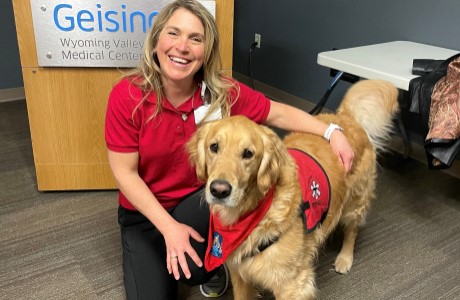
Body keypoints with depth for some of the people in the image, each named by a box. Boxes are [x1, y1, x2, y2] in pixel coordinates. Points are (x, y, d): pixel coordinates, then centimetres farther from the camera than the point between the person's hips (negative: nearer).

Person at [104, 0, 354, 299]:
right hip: (144, 211, 0)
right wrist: (168, 226, -25)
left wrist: (332, 132, -17)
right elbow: (125, 173, -18)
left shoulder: (224, 92, -18)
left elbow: (279, 114, -5)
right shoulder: (127, 95, -22)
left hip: (204, 199, 1)